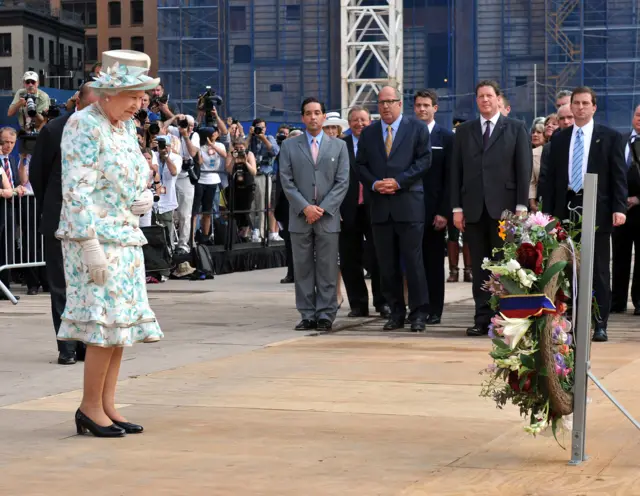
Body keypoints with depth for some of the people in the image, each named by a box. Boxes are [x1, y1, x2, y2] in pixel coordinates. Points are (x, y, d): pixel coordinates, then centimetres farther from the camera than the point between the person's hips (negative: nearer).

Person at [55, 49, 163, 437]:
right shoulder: (84, 126, -11)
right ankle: (90, 406, 0)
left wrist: (145, 198, 3)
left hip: (126, 237, 9)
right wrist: (91, 245, -22)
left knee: (124, 323, 7)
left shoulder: (127, 126, 14)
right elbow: (77, 191, -17)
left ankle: (107, 404, 13)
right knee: (108, 320, -11)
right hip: (96, 236, -9)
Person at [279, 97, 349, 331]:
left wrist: (323, 208, -9)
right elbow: (286, 181, 1)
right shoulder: (289, 146, 8)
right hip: (300, 217, 1)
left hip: (328, 216, 0)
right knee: (303, 268, 2)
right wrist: (305, 207, -10)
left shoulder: (339, 146, 9)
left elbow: (342, 182, 2)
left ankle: (326, 314, 5)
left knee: (328, 268, 0)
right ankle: (308, 315, 7)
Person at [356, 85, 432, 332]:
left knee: (413, 261, -5)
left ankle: (418, 313, 0)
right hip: (380, 205, 4)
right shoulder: (368, 133, 14)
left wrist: (399, 181, -13)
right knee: (387, 264, 5)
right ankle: (396, 312, 12)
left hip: (409, 203, -4)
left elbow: (424, 160, -4)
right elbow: (361, 165, 12)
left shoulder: (417, 129, 4)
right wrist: (374, 184, -7)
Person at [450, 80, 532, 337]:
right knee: (479, 268, 4)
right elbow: (456, 171, 9)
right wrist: (457, 207, 2)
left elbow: (524, 169, 1)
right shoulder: (464, 131, 12)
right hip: (473, 208, 2)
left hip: (504, 207, -2)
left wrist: (521, 206, -7)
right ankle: (482, 318, 7)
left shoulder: (516, 129, 5)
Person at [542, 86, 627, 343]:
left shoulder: (610, 137, 3)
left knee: (598, 270, 1)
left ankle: (600, 324, 4)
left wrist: (619, 208, -12)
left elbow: (619, 176, -2)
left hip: (597, 211, -3)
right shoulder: (559, 139, 12)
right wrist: (547, 211, 6)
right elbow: (552, 177, 12)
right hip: (566, 209, 3)